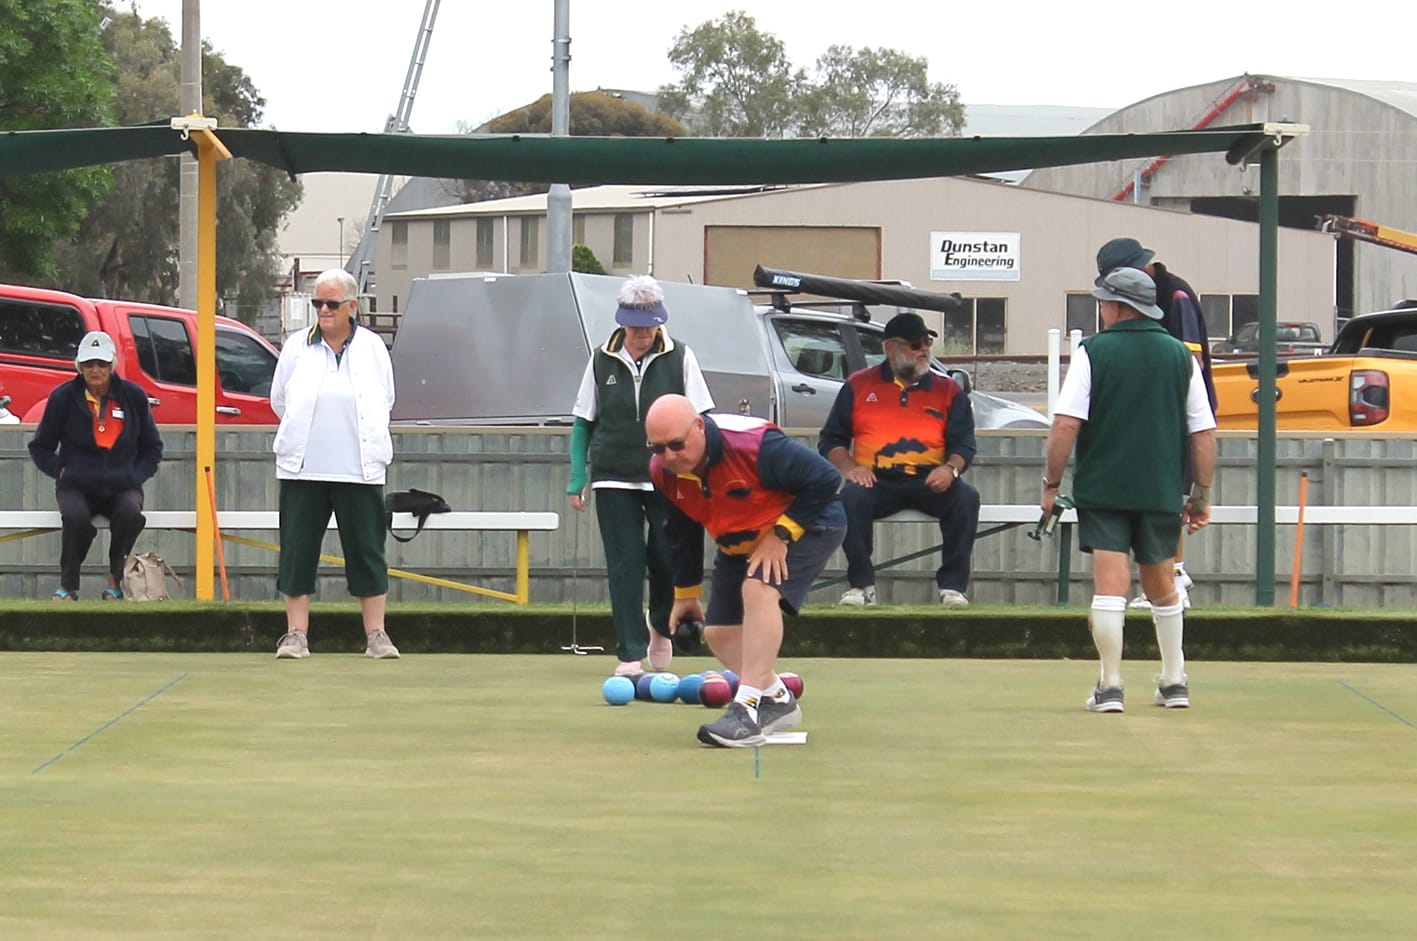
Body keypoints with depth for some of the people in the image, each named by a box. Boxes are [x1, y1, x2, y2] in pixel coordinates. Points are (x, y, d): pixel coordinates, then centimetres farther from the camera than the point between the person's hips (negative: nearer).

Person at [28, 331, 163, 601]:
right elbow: (40, 448, 11)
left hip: (122, 486, 1)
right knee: (75, 516, -36)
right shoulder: (64, 397, 0)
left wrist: (136, 475, -1)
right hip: (76, 486, -1)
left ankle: (115, 583, -14)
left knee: (130, 513, -35)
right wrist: (60, 470, -6)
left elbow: (152, 447, 15)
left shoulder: (133, 396, 3)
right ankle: (68, 586, -15)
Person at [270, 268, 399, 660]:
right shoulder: (296, 347, 5)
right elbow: (279, 399, 14)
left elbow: (385, 401, 12)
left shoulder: (373, 348, 4)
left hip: (360, 469, -1)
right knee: (298, 551, 2)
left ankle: (376, 634, 6)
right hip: (303, 468, 1)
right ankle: (296, 634, 7)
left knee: (367, 551, 1)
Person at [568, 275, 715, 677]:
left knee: (668, 560, -1)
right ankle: (630, 654, 2)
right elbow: (583, 422, 9)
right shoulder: (602, 361, 3)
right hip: (614, 478, 1)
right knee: (624, 565, -1)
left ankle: (660, 626, 30)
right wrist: (577, 478, 3)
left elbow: (700, 418, 1)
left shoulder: (680, 358, -1)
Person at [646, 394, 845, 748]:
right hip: (738, 543, 7)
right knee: (719, 632, 3)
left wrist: (780, 535, -28)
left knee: (758, 588, -32)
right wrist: (685, 594, 11)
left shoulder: (754, 444, -37)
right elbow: (681, 532, 4)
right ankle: (777, 698, 27)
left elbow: (824, 480, -29)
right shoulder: (662, 471, -15)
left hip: (806, 523, -7)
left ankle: (748, 706, -33)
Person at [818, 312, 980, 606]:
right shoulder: (858, 386, 15)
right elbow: (831, 440, 14)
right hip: (877, 481, -1)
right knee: (851, 498, -34)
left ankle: (952, 586, -22)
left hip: (928, 482, 1)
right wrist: (849, 467, -7)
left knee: (966, 498, -29)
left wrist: (951, 469, -13)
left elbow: (963, 445, 10)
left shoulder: (949, 391, 16)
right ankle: (861, 584, -22)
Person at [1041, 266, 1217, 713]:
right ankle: (1174, 683, 23)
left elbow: (1065, 425, -11)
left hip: (1102, 489, -3)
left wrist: (1051, 483, -2)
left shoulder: (1093, 352, -4)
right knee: (1162, 587, 18)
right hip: (1162, 493, 3)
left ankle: (1110, 686, -8)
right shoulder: (1180, 355, 5)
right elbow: (1204, 432, 4)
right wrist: (1201, 496, 12)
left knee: (1109, 585, -4)